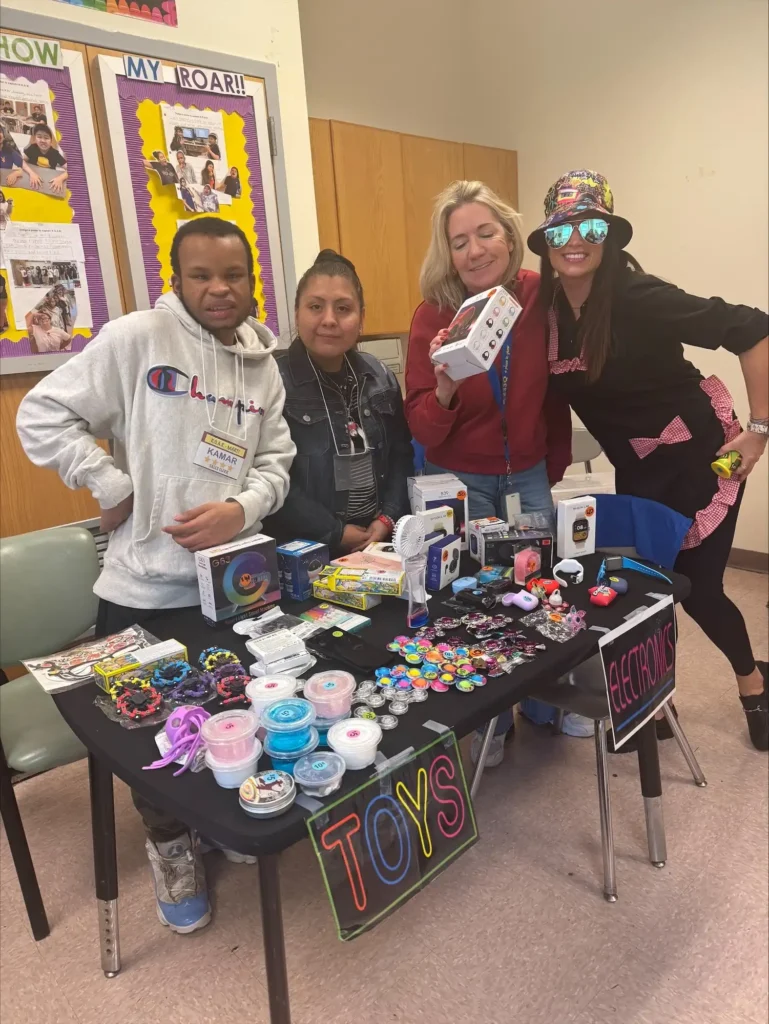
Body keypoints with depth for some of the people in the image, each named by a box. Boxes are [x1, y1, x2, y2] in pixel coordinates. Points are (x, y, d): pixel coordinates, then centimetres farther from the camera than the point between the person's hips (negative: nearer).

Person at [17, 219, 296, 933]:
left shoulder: (263, 364, 8)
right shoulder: (136, 338, -9)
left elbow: (276, 461, 7)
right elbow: (42, 415, -8)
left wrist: (242, 508, -12)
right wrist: (112, 486, -12)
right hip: (143, 586, -4)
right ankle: (168, 842, 36)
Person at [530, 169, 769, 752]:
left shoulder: (639, 297, -23)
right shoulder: (547, 308, -6)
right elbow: (562, 388, 9)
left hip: (701, 452, -5)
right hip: (637, 467, 5)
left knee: (694, 582, 3)